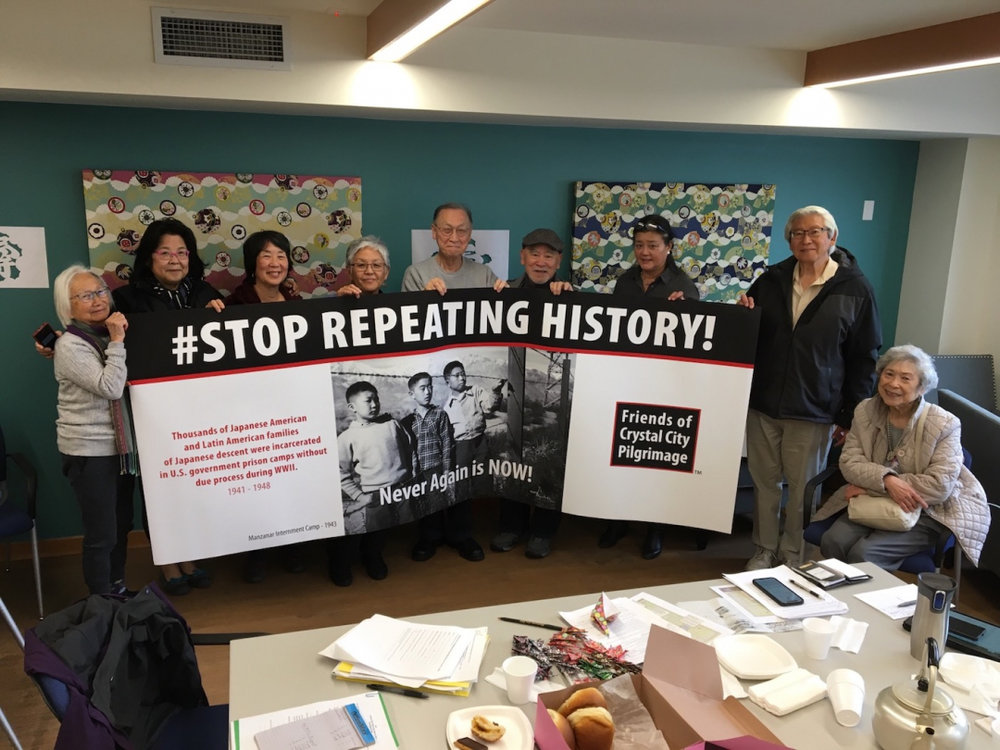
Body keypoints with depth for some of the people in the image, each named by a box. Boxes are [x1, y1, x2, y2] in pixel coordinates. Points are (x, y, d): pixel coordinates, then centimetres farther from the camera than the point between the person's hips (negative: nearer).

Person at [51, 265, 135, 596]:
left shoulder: (110, 333, 8)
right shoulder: (70, 346, -13)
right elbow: (110, 387, -24)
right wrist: (117, 342, -21)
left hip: (122, 446, 7)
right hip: (90, 453, -7)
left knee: (122, 525, 17)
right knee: (101, 534, 0)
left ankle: (118, 591, 33)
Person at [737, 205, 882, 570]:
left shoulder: (854, 288, -4)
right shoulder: (771, 280, 5)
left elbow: (864, 357, -1)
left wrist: (850, 414, -3)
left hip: (813, 411, -3)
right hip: (762, 404, 3)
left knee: (803, 487, 8)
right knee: (764, 480, 11)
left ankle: (793, 554, 26)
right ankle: (765, 549, 27)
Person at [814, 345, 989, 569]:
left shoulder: (944, 424, -13)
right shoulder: (865, 411, -2)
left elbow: (940, 486, -20)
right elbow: (849, 463, -7)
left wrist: (870, 486, -19)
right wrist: (887, 480, -29)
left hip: (929, 512, -4)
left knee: (864, 553, -26)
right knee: (832, 542, -23)